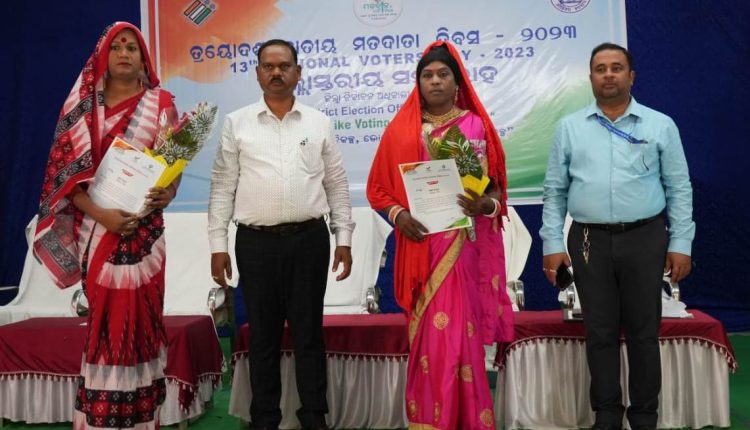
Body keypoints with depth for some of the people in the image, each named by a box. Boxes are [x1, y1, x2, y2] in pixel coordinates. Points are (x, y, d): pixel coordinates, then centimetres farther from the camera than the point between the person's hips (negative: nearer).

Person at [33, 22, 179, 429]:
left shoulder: (160, 103, 4)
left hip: (142, 228, -1)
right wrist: (100, 213, -14)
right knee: (104, 319, 5)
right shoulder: (82, 106, 7)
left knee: (139, 317, 2)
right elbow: (66, 173, 1)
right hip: (95, 230, 1)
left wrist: (166, 195, -19)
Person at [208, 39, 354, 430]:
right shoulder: (236, 123, 5)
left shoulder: (319, 123, 8)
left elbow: (337, 185, 9)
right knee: (262, 335, 9)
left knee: (308, 333, 7)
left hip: (309, 238, 0)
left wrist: (344, 238, 3)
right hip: (256, 241, 0)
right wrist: (217, 244, -1)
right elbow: (223, 187, 4)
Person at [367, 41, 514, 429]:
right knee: (426, 333, 4)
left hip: (463, 246, -1)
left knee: (458, 331, 1)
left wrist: (484, 204, -17)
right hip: (419, 247, 1)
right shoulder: (400, 130, 6)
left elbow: (494, 186, 4)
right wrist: (398, 214, -10)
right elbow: (378, 188, 8)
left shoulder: (475, 126, 2)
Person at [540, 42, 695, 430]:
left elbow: (679, 188, 5)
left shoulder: (660, 125, 5)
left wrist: (680, 243, -1)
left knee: (643, 332, 5)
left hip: (644, 239, 0)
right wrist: (552, 244, 0)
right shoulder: (569, 128, 7)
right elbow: (555, 191, 7)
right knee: (600, 332, 7)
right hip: (589, 241, 1)